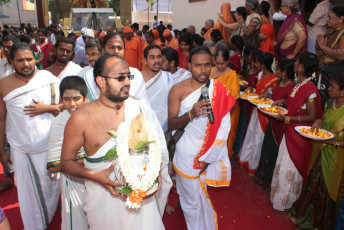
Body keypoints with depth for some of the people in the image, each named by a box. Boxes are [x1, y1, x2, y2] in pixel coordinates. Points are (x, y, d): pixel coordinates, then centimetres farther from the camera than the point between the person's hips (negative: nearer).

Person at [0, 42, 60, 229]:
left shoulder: (49, 79, -6)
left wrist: (47, 108, -18)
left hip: (49, 147, 0)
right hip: (21, 150, 0)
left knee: (50, 186, 16)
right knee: (29, 193, 12)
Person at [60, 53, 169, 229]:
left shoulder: (141, 108, -5)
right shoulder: (81, 119, -13)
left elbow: (158, 143, 2)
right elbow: (66, 161, -4)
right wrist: (94, 176, -21)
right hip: (104, 198, -2)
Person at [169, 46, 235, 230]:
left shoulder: (220, 90, -7)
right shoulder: (178, 89, -8)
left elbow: (223, 127, -9)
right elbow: (171, 124, -10)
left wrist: (208, 157, -11)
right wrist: (191, 114, -29)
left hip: (209, 154, 1)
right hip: (187, 154, -1)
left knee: (199, 196, 17)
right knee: (192, 199, 10)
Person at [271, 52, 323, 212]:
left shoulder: (310, 90, -23)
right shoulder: (299, 85, 3)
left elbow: (312, 117, -20)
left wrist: (287, 118, -22)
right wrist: (283, 102, 5)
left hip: (299, 134, -8)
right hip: (290, 131, 8)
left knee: (289, 168, 6)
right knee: (283, 164, 20)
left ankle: (285, 203, 27)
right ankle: (278, 197, 39)